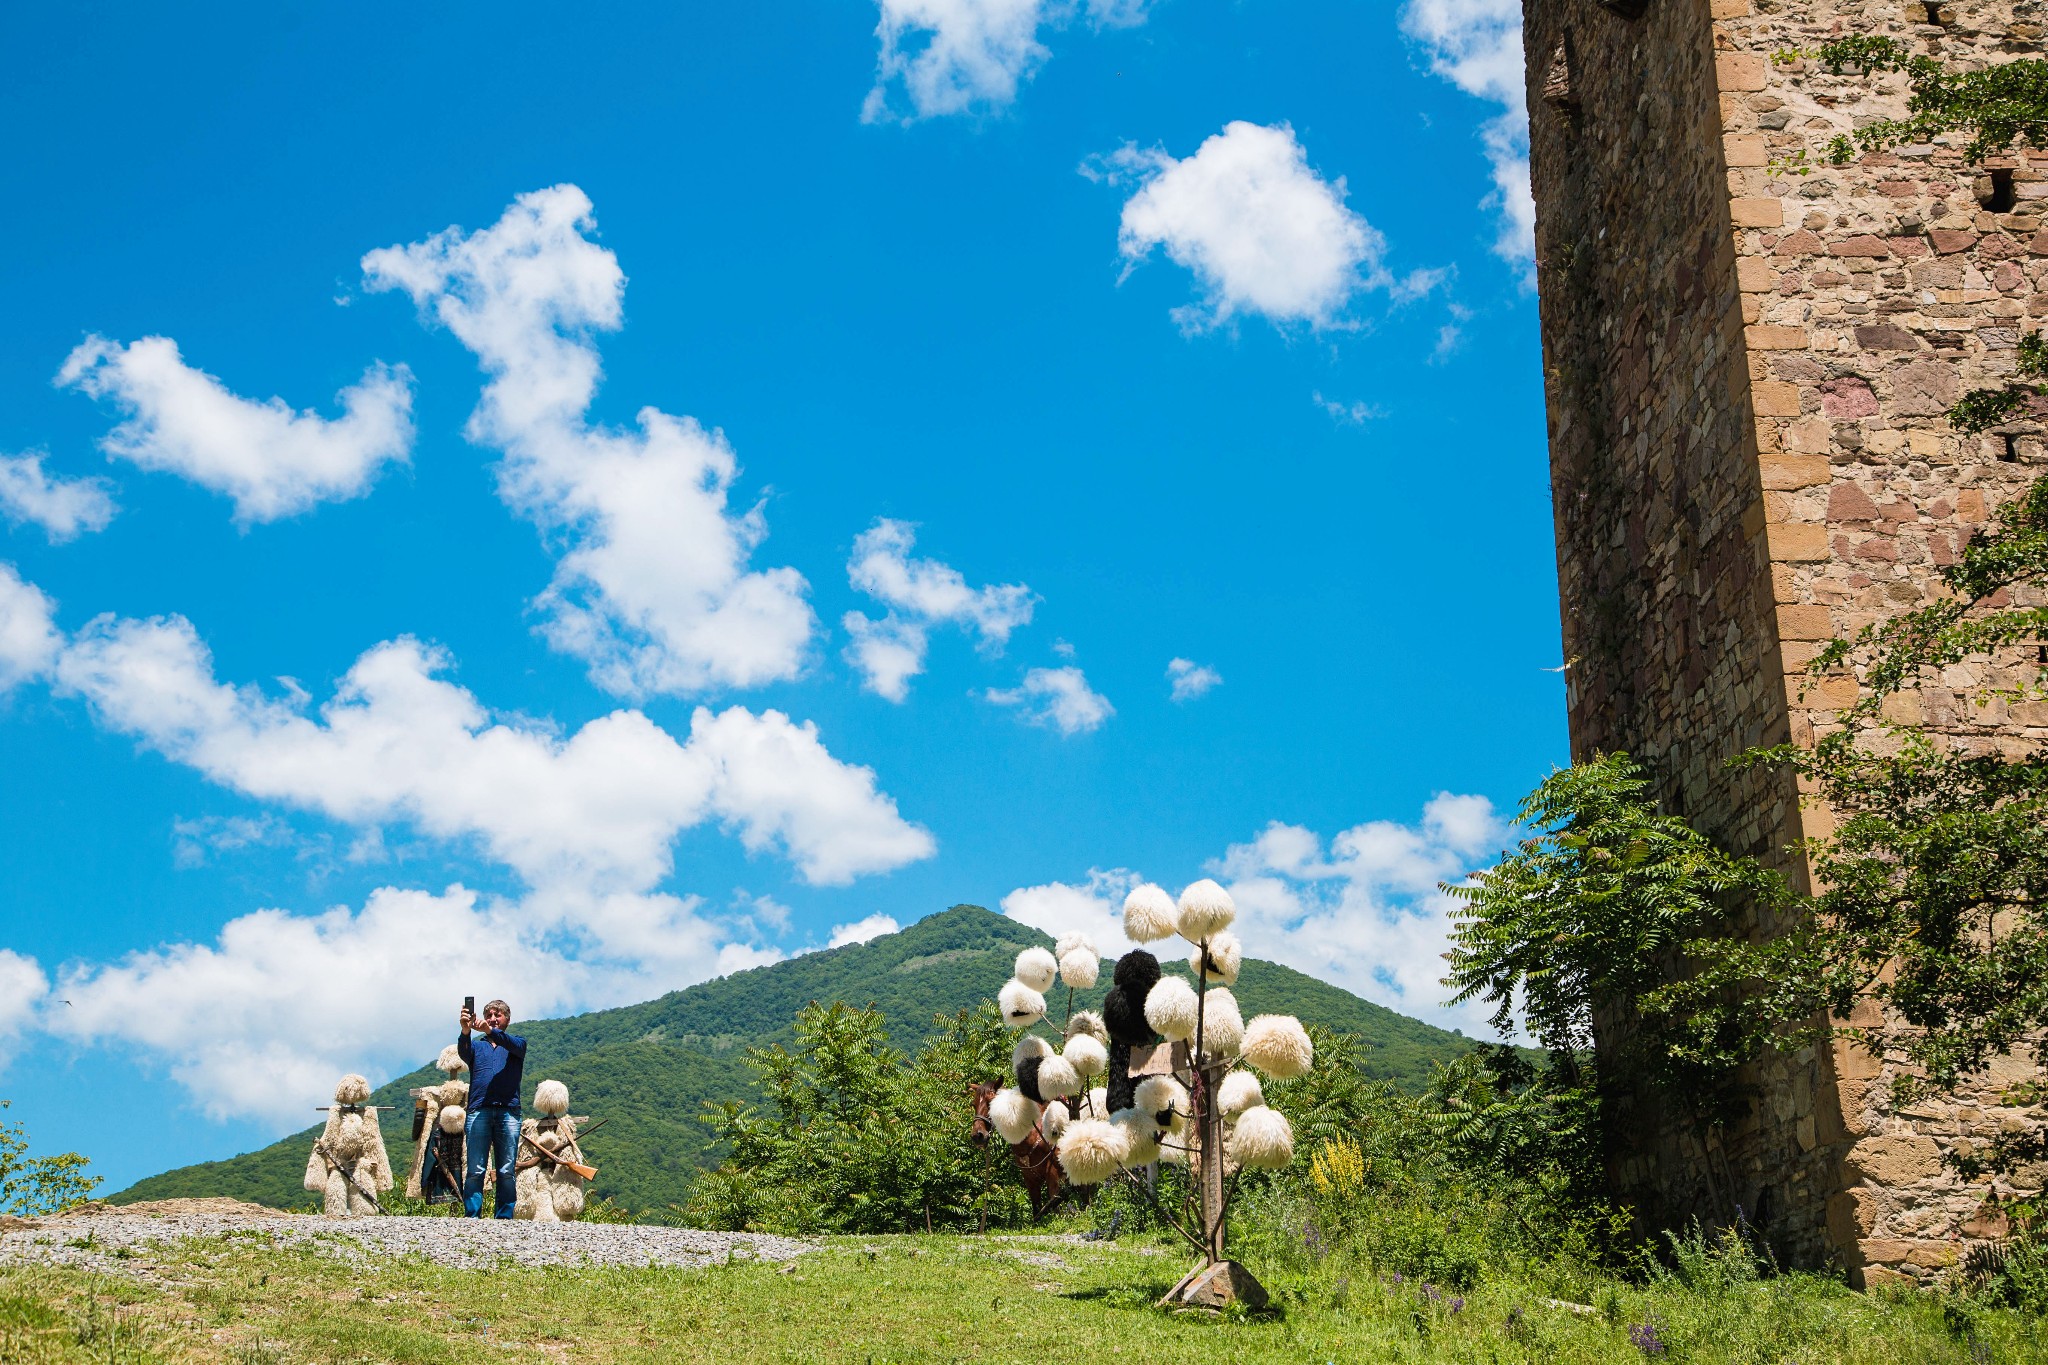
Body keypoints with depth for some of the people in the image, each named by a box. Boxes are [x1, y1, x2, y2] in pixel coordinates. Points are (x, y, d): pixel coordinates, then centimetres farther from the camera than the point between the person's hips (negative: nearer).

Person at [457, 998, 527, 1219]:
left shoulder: (516, 1043, 17)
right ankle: (472, 1219, -6)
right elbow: (463, 1053, -5)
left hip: (508, 1112, 0)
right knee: (475, 1171, -6)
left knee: (507, 1172, -2)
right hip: (478, 1111, 0)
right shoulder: (476, 1045, 19)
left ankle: (504, 1219, 0)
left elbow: (516, 1044, -8)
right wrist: (465, 1032, -28)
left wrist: (491, 1031, -26)